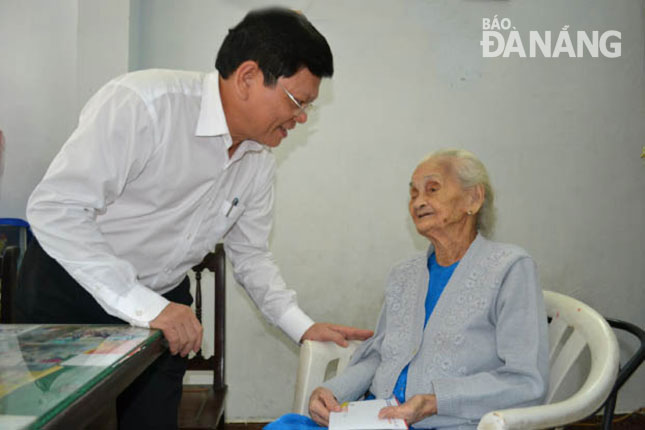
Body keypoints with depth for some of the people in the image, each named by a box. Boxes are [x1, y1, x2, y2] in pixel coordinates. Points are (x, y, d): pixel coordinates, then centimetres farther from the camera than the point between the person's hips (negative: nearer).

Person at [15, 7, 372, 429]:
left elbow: (250, 254, 7)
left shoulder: (260, 162, -3)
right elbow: (55, 209, -28)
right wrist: (143, 305, -32)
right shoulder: (143, 103, -26)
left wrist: (303, 326, -6)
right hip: (71, 293, -5)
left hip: (165, 307, 6)